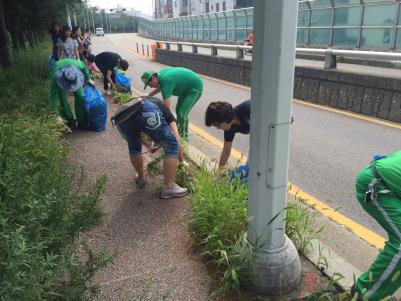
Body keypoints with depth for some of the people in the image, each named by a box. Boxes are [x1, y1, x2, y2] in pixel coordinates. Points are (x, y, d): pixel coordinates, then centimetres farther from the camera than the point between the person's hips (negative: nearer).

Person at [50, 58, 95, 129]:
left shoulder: (78, 65, -42)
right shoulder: (55, 77, -43)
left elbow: (83, 65, -14)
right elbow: (54, 97, -36)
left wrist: (88, 79, -2)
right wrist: (57, 116, -35)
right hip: (60, 78, -2)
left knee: (79, 96, -9)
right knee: (62, 98, -15)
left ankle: (81, 122, 0)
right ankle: (70, 121, -2)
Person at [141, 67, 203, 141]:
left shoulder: (166, 81, -30)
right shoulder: (161, 73, -5)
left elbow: (167, 108, -35)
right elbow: (160, 87, 20)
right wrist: (148, 96, 17)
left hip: (195, 88, -10)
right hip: (187, 87, 10)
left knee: (182, 113, -12)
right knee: (178, 110, 14)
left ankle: (183, 137, 2)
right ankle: (179, 132, 28)